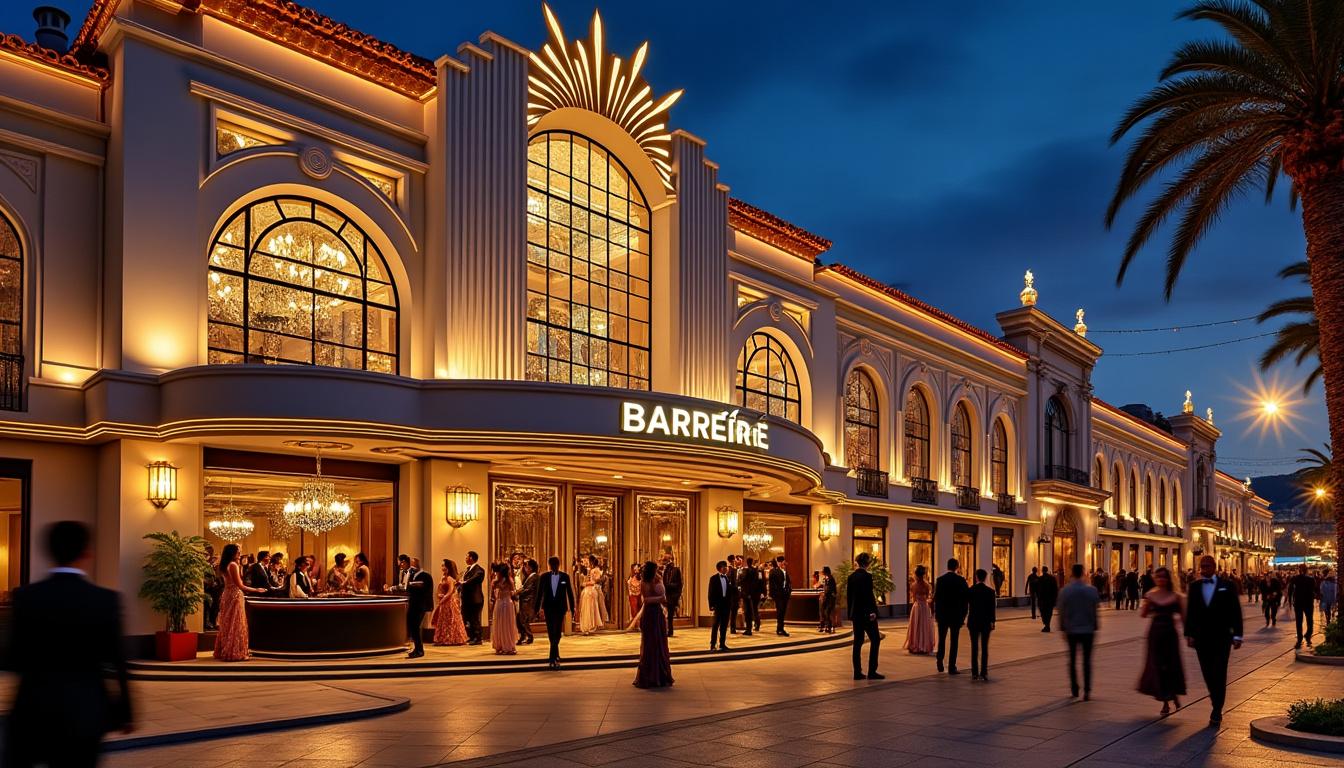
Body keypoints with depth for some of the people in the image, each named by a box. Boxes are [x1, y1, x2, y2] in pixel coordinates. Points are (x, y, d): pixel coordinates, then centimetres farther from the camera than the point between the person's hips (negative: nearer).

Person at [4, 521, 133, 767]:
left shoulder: (25, 597, -6)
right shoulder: (106, 600, -9)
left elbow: (13, 661, -3)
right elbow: (118, 662, -6)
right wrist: (125, 713, 4)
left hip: (33, 710, 1)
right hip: (84, 712, -1)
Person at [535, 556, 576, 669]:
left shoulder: (565, 577, 0)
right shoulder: (545, 577, 2)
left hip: (560, 607, -1)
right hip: (548, 607, 1)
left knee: (557, 632, 0)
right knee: (551, 632, 4)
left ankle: (553, 658, 1)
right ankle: (556, 656, 7)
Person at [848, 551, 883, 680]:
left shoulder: (851, 577, 8)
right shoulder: (867, 576, -13)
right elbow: (869, 596, -17)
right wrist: (873, 612, -12)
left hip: (855, 614, 7)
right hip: (867, 614, -7)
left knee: (858, 642, 9)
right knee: (875, 640, 2)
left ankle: (857, 672, 8)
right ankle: (872, 672, -2)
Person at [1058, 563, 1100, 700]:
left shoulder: (1064, 591, -7)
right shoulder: (1091, 590, -8)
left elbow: (1061, 612, -3)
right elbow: (1095, 610, -2)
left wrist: (1063, 628, 6)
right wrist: (1096, 627, 7)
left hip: (1071, 630, 1)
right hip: (1088, 629, -1)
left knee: (1072, 660, 14)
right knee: (1087, 660, 4)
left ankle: (1074, 689, 17)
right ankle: (1087, 690, -2)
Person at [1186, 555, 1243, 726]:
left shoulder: (1227, 586, -1)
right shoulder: (1194, 586, 6)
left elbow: (1235, 612, -1)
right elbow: (1190, 612, 5)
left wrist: (1237, 635, -6)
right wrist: (1189, 634, 0)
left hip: (1221, 638, -3)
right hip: (1201, 639, 3)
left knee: (1219, 674, -3)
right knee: (1208, 674, 7)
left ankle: (1217, 711, 2)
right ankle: (1216, 704, 22)